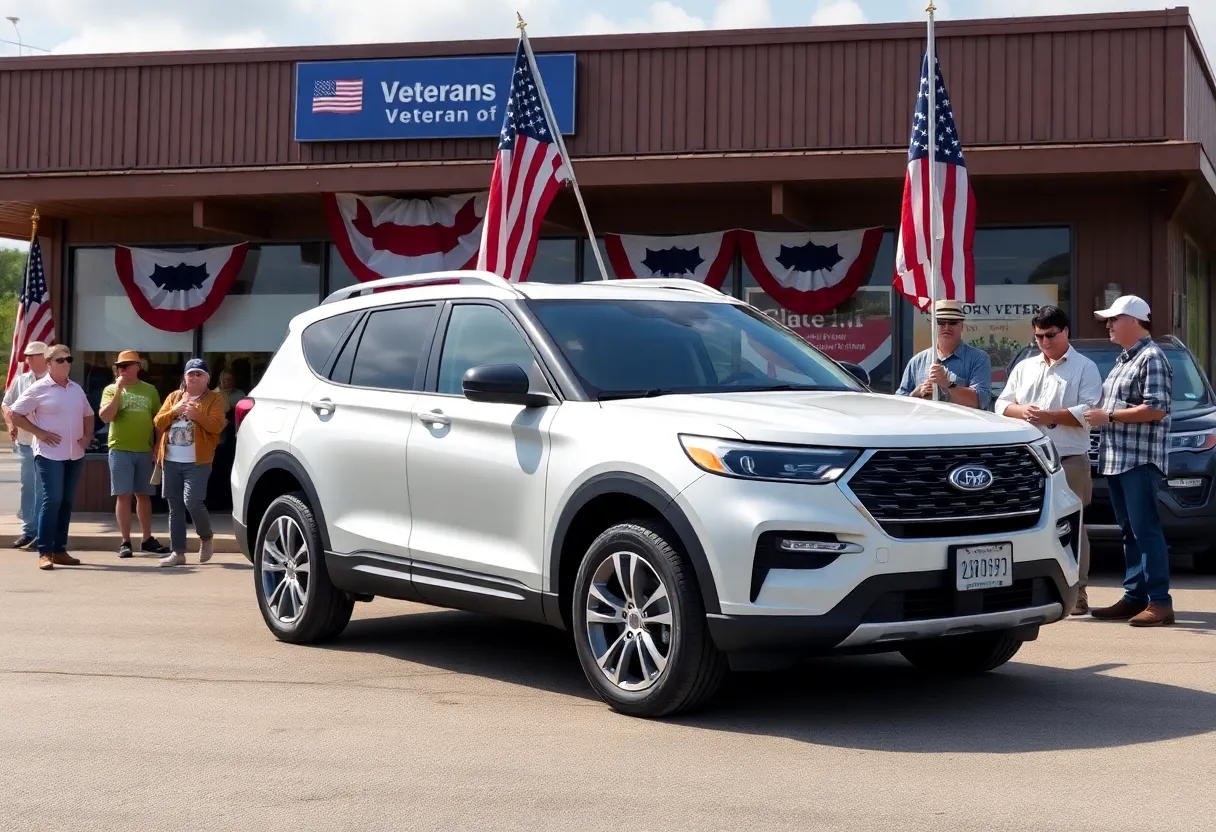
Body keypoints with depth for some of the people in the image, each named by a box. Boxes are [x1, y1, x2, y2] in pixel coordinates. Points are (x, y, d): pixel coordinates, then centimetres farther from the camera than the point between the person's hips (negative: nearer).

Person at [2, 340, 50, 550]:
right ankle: (29, 530, 20)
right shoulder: (20, 381, 9)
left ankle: (42, 533, 1)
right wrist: (10, 424, 0)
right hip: (25, 443, 5)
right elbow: (7, 405, 17)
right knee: (27, 488, 12)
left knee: (43, 490, -4)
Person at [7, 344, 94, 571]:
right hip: (50, 454, -6)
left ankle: (60, 550, 15)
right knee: (52, 499, -12)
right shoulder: (39, 388, -6)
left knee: (66, 501, 8)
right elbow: (16, 414, -5)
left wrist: (88, 435, 8)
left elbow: (88, 415, 25)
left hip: (75, 454, 6)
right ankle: (44, 552, -9)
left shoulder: (76, 389, 13)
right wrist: (39, 433, -12)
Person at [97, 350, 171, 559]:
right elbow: (105, 417, -11)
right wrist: (118, 391, -15)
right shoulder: (111, 389, 3)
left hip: (144, 451, 2)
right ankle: (125, 542, 1)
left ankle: (147, 540, 19)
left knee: (143, 495, 11)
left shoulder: (149, 390, 8)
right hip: (120, 450, -2)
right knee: (123, 496, -3)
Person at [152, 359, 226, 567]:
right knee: (175, 507, 5)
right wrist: (174, 411, -7)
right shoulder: (174, 396, 16)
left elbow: (217, 425, -10)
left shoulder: (214, 398, 3)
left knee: (192, 502, -15)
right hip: (171, 461, 5)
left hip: (197, 462, -5)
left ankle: (206, 537, 12)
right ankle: (177, 552, 10)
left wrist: (197, 415, -21)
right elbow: (158, 423, 9)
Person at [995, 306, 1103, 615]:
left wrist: (1051, 416, -15)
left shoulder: (1085, 368, 4)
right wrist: (1021, 411, -5)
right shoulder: (1024, 368, 19)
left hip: (1070, 461, -5)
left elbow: (1089, 412, -8)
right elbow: (1001, 404, 16)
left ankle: (1076, 592, 0)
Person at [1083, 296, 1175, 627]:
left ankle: (1160, 602, -9)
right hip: (1117, 460, 9)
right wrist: (1098, 415, 10)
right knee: (1129, 532, 11)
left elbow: (1156, 410, -19)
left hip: (1140, 461, -9)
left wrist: (1108, 417, -15)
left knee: (1145, 530, -10)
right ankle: (1135, 597, 16)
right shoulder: (1124, 359, 20)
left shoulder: (1151, 358, -9)